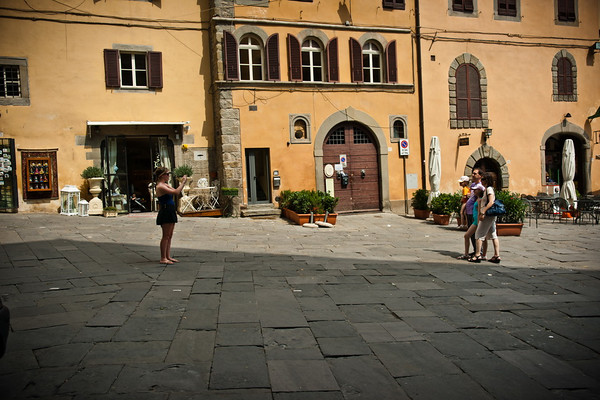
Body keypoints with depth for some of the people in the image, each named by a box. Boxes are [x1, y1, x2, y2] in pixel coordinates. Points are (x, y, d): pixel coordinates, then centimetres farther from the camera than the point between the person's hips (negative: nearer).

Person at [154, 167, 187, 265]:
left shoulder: (166, 185, 15)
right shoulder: (160, 186, -16)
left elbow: (176, 191, 22)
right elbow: (176, 192, -24)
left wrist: (182, 183, 13)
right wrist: (183, 182, -15)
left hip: (171, 212, 10)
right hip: (165, 212, -10)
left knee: (169, 236, 12)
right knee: (166, 236, -5)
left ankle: (168, 256, 18)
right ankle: (163, 258, 1)